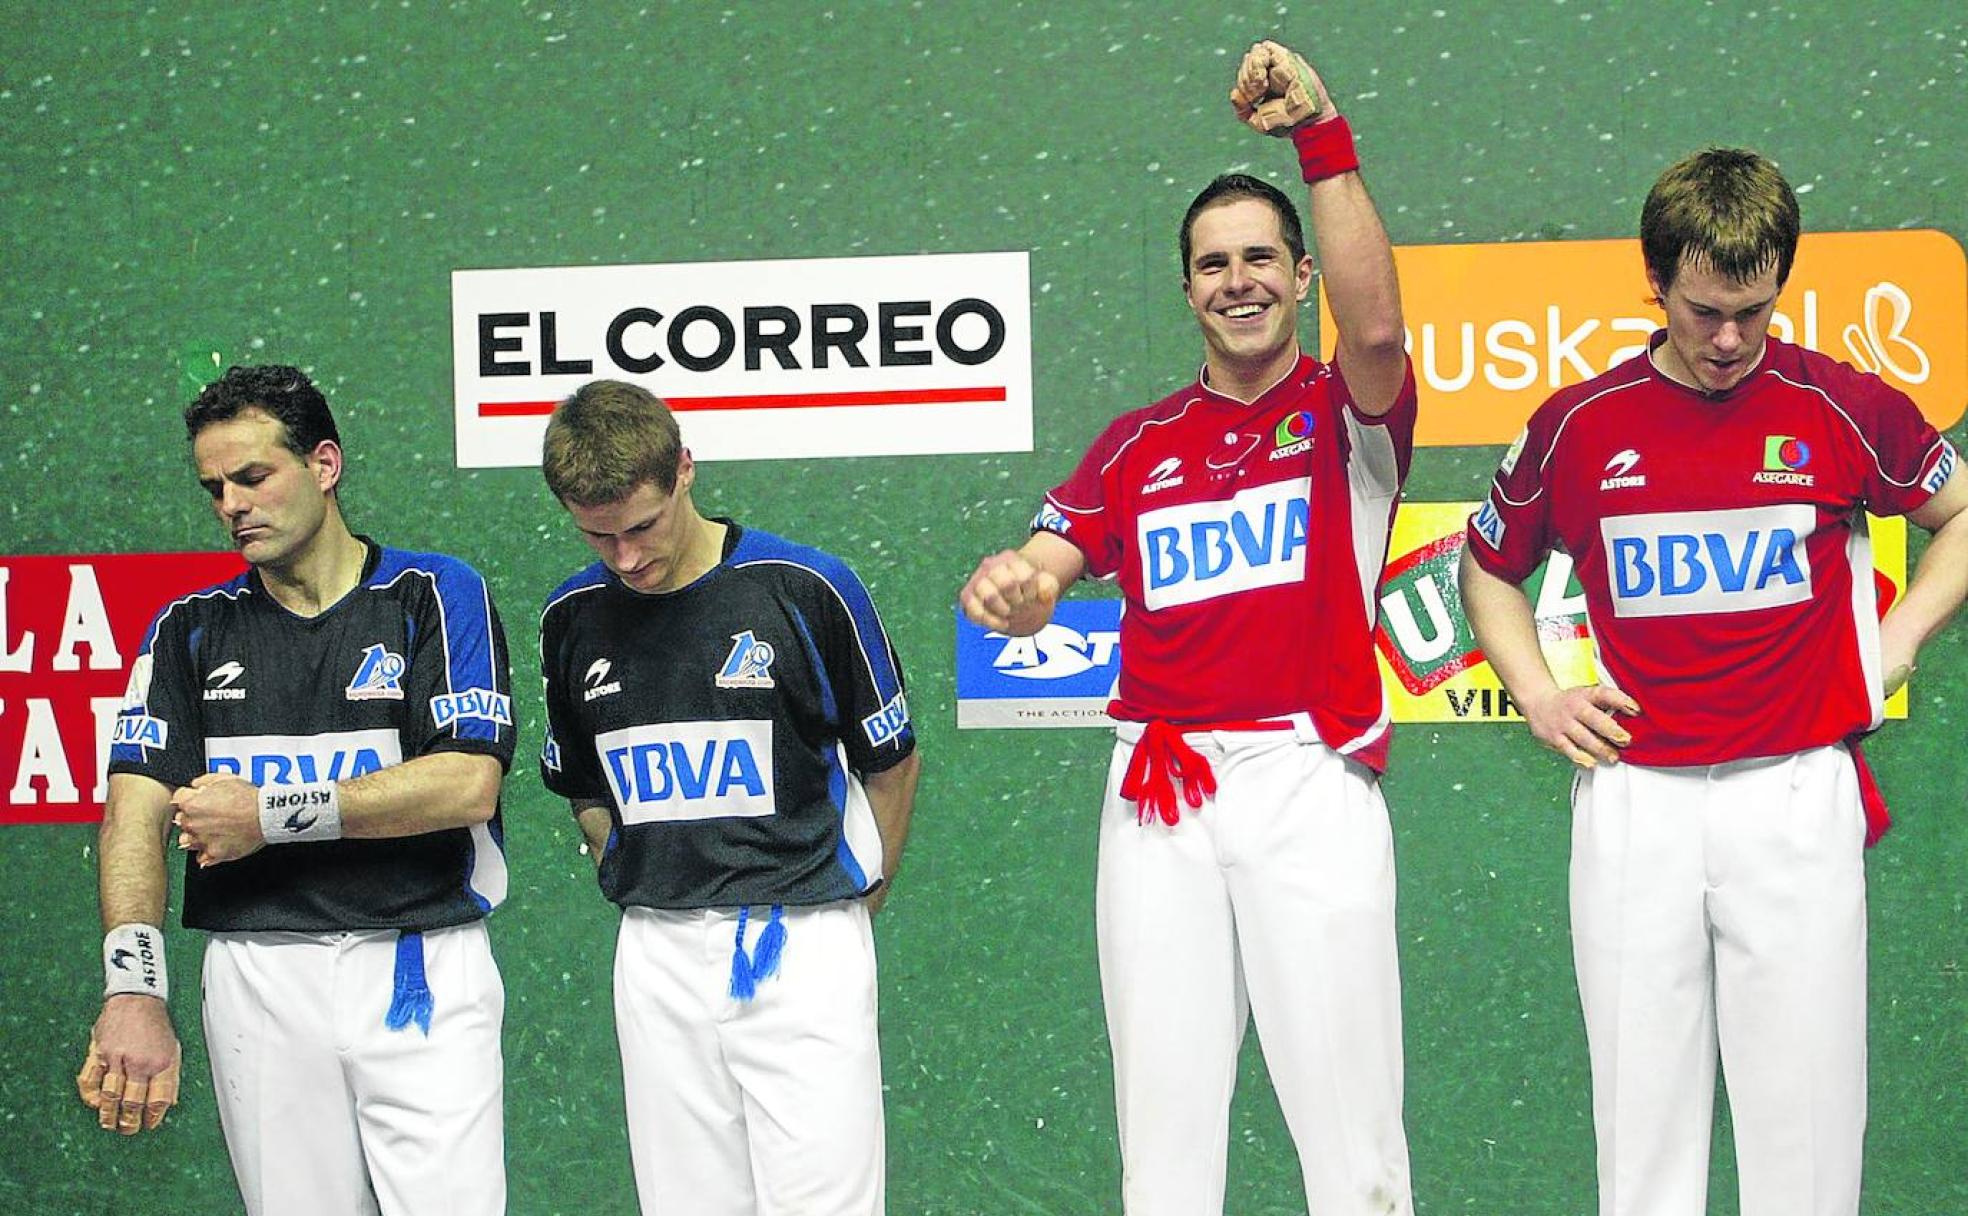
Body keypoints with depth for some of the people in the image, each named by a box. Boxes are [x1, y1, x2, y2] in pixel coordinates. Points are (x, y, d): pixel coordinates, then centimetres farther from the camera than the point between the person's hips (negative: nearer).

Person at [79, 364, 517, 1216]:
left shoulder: (436, 596, 2)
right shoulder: (191, 630, 11)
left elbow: (468, 785, -10)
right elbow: (139, 806, -1)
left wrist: (273, 813, -12)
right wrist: (134, 990, -17)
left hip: (423, 970, -3)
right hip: (257, 979, 3)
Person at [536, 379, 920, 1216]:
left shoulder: (807, 589, -7)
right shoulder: (572, 617, 5)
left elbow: (893, 762, 5)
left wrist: (856, 899, 10)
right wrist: (644, 890, 10)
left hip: (802, 947, -4)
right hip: (657, 955, 4)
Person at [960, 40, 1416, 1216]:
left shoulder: (1346, 411, 5)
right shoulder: (1139, 443, 15)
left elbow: (1377, 326, -17)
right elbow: (1040, 571, 6)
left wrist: (1324, 138, -24)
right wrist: (1007, 583, -20)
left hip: (1312, 779, -3)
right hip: (1159, 797, 3)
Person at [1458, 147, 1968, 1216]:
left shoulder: (1841, 407, 0)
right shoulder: (1578, 426, 2)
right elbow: (1489, 567, 19)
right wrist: (1538, 697, 7)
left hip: (1795, 795, -1)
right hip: (1634, 797, 1)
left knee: (1802, 1116, 3)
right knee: (1642, 1116, 7)